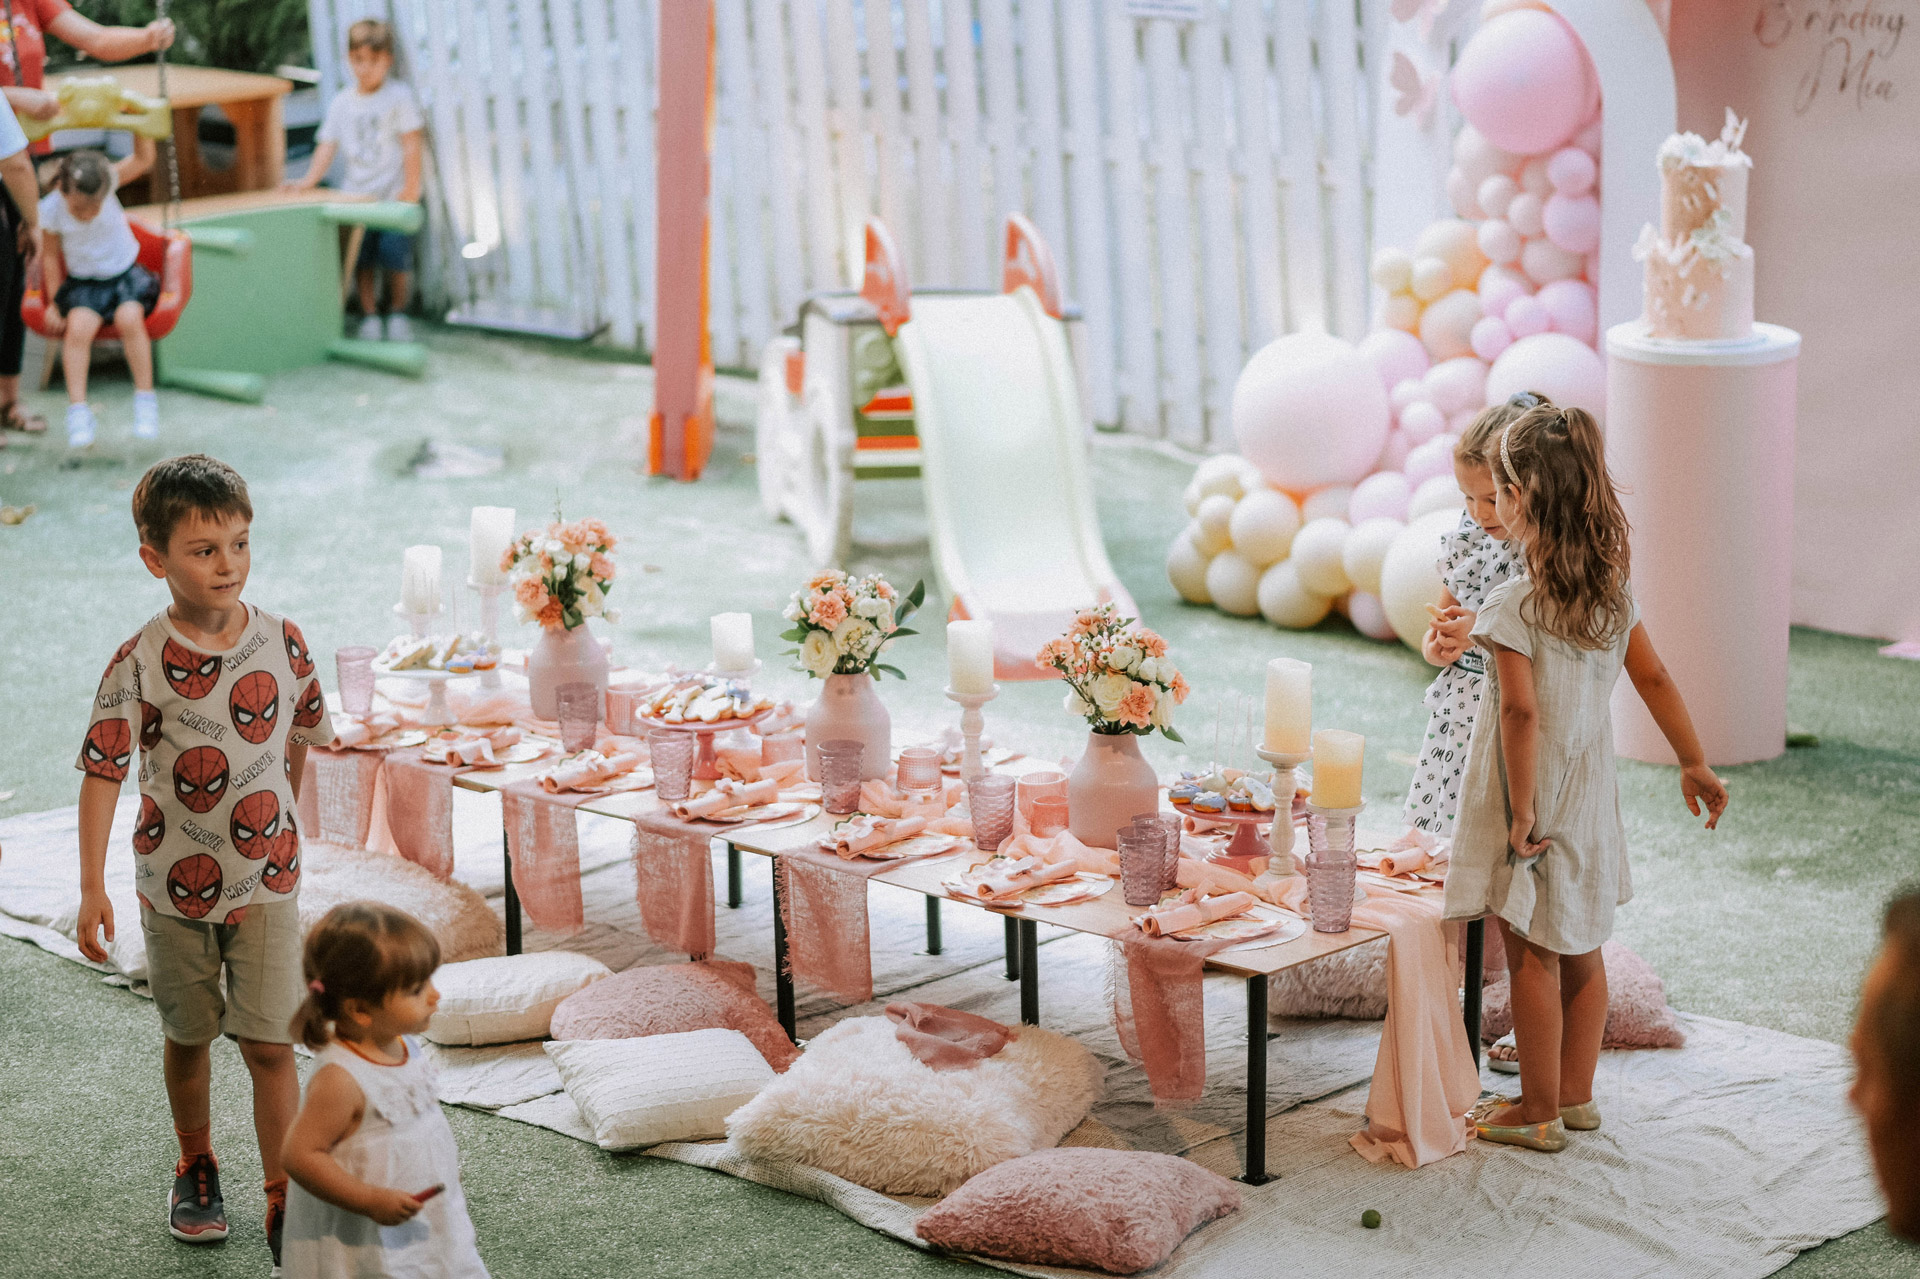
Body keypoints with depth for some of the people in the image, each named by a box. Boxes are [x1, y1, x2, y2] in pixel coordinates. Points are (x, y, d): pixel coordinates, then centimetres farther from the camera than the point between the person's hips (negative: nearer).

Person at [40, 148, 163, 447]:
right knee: (78, 325, -30)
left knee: (128, 318, -31)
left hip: (125, 273, 0)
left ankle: (145, 401, -20)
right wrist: (55, 301, -1)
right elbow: (51, 254, 0)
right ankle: (77, 410, -27)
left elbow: (141, 159, -23)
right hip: (83, 282, 0)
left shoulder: (107, 184, -14)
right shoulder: (51, 209, -13)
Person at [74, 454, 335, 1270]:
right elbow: (103, 773, -14)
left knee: (269, 1043, -4)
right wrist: (91, 888, -18)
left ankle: (285, 1202, 4)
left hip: (266, 879, 1)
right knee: (188, 1036, 17)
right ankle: (195, 1167, 39)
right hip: (175, 882, 0)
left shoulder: (282, 642, -7)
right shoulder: (140, 663, -15)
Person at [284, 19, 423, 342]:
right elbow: (328, 145, 6)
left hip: (394, 196, -3)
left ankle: (398, 313, 12)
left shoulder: (399, 96, -2)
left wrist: (410, 188, -11)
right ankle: (369, 315, 13)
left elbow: (411, 144, -5)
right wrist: (310, 179, -8)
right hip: (356, 194, 3)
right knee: (363, 259, 1)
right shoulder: (341, 103, 10)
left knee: (395, 256, -6)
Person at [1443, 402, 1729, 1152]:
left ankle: (1539, 1112, 13)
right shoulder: (1612, 591, -1)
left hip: (1533, 795, -7)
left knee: (1533, 957, 4)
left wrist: (1523, 812, -21)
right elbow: (1655, 680, 6)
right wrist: (1694, 764, 15)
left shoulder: (1512, 605, -23)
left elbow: (1521, 711, -27)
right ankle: (1576, 1094, 28)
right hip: (1590, 797, 7)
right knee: (1581, 951, 17)